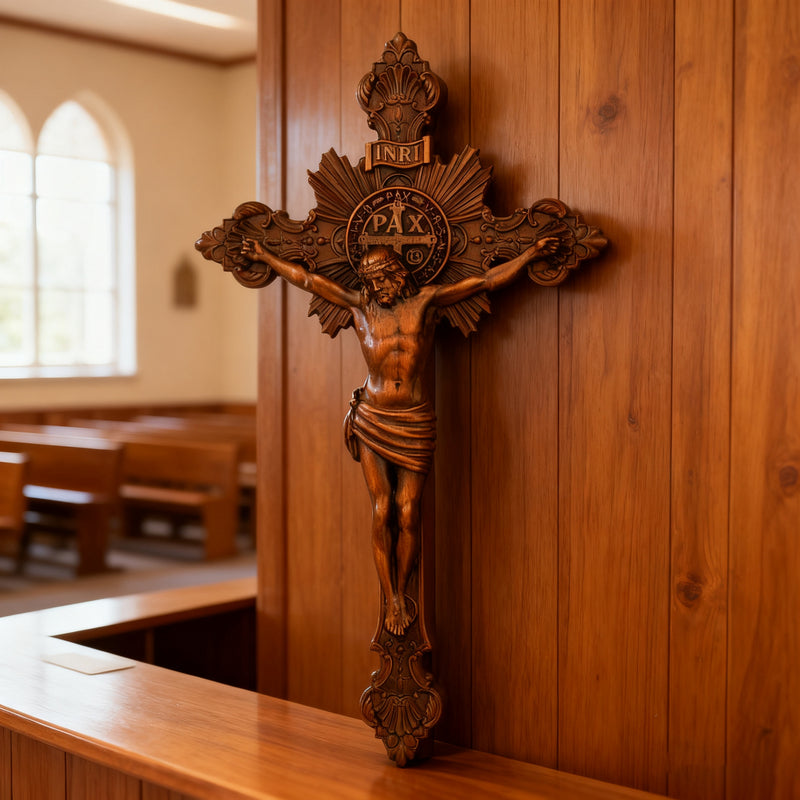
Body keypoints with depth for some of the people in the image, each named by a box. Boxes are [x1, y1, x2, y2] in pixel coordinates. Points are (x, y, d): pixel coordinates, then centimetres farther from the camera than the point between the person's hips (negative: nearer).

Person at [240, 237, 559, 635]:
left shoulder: (425, 301, 2)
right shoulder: (359, 306, 5)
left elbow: (486, 280, 1)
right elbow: (304, 278, 12)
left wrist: (531, 253, -2)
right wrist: (264, 256, 17)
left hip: (414, 423, -1)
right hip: (371, 421, 1)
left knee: (408, 514, 1)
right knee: (382, 511, 0)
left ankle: (402, 592, 20)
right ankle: (391, 600, 12)